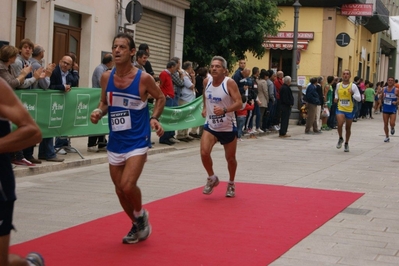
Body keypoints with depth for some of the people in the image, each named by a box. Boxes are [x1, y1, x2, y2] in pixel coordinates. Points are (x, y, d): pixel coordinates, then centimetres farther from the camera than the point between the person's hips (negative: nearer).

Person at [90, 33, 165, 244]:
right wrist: (99, 112, -7)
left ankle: (141, 215, 12)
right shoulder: (106, 77, -1)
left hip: (137, 141, -5)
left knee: (128, 185, -19)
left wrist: (154, 118, -11)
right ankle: (137, 225, 35)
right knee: (120, 190, 12)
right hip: (115, 143, 5)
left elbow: (160, 97, 3)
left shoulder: (144, 78, -13)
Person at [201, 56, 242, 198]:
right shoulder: (206, 81, -2)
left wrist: (224, 110, -39)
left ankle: (231, 184, 36)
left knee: (230, 158, 11)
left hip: (228, 127, -3)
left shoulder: (229, 83, -18)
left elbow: (239, 103, -25)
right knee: (204, 153, -17)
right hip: (210, 125, 3)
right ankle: (212, 178, 9)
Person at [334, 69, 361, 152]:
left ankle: (346, 143, 30)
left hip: (350, 110, -1)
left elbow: (359, 98, -8)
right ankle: (340, 139, 5)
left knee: (348, 128, 10)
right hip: (340, 109, 1)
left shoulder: (353, 86, -6)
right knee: (340, 124, -22)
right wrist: (336, 98, 3)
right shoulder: (338, 85, 4)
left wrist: (353, 94, -25)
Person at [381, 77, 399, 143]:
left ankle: (392, 128, 23)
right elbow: (381, 99, 16)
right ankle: (387, 137, 19)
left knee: (392, 123, -13)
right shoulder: (384, 89, 5)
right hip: (385, 109, 3)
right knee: (385, 124, 5)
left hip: (393, 110, -3)